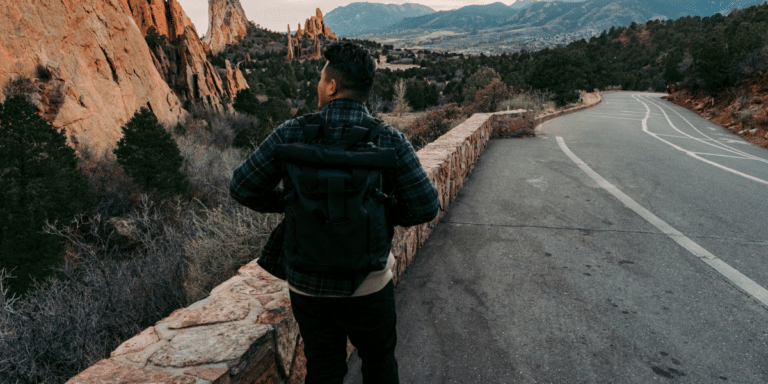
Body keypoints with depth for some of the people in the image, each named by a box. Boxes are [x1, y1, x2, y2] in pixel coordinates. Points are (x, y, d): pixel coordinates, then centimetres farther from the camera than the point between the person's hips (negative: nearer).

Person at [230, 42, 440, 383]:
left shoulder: (292, 134, -13)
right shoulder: (389, 140, -14)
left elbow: (243, 188, -5)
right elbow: (426, 206, -12)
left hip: (307, 281, 1)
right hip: (367, 283, 0)